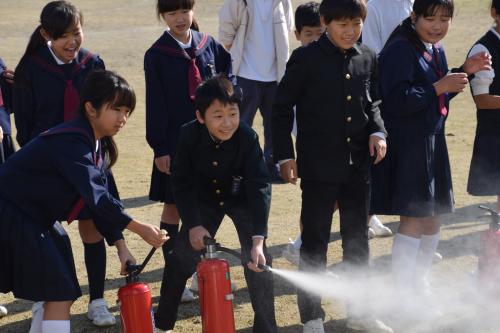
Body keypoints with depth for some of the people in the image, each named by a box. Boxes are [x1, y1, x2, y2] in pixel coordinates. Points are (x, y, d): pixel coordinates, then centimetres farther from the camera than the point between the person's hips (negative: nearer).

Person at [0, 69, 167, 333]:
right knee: (60, 294, -10)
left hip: (35, 219, 10)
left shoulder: (94, 143, 7)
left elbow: (101, 198, 5)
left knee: (58, 293, 13)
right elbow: (96, 195, -31)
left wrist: (121, 247, -2)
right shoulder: (71, 143, -24)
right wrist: (140, 229, -32)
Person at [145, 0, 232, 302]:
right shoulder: (157, 55, -5)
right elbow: (155, 105, -6)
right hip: (175, 141, -3)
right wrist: (159, 149, -9)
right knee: (174, 207, 4)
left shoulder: (210, 46, 3)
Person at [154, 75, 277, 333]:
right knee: (182, 257, 2)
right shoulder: (189, 135, -25)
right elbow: (182, 183, -13)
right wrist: (193, 224, -20)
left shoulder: (248, 138, -32)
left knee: (257, 260, -13)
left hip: (241, 198, -2)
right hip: (204, 198, 2)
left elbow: (259, 187, -35)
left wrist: (258, 239, -43)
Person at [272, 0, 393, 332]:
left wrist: (378, 131, -3)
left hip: (359, 164, 5)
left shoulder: (368, 59, 5)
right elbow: (282, 108, -4)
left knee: (358, 239, 14)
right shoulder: (306, 58, -8)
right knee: (315, 241, 4)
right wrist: (285, 155, -7)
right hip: (319, 166, -4)